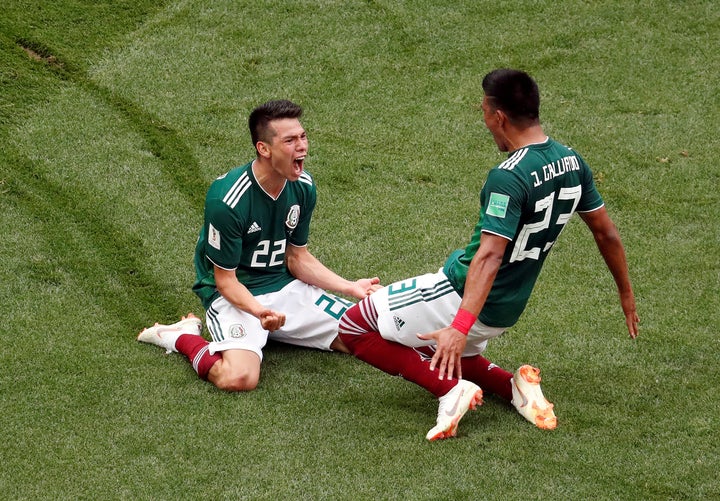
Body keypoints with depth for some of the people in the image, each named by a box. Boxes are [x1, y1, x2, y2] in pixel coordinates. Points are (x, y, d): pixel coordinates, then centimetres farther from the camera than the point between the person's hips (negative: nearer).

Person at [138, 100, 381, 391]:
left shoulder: (303, 187, -3)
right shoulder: (226, 200, -24)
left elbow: (297, 258, 9)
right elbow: (225, 280, -17)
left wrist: (350, 288, -3)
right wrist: (260, 311, -35)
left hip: (285, 286, 7)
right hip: (234, 296, -7)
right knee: (239, 377, -34)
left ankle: (277, 334, 15)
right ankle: (181, 336, -2)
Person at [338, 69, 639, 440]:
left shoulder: (508, 178, -24)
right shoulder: (572, 162, 0)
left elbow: (489, 256, -34)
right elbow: (606, 232, 10)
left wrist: (461, 326, -41)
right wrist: (626, 295, 23)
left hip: (460, 296, -9)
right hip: (507, 312, 9)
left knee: (354, 327, 2)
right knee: (449, 354, 34)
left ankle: (450, 389, -9)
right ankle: (513, 386, 8)